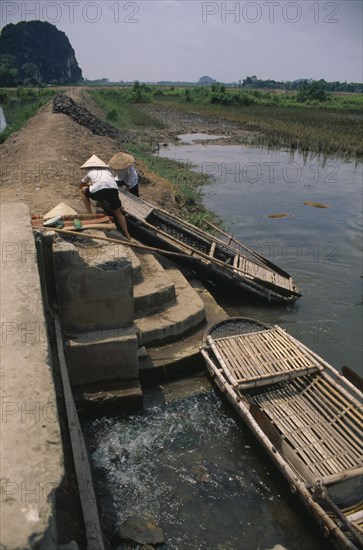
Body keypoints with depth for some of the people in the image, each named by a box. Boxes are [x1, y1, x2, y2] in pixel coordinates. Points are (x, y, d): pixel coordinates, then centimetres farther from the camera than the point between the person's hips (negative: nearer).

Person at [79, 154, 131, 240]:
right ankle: (127, 235, 10)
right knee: (118, 213, 20)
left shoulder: (90, 172, 31)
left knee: (83, 190, 28)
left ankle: (90, 214, 20)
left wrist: (89, 185, 64)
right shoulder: (107, 170, 37)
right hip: (113, 189, 2)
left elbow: (80, 186, 44)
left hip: (98, 191, -2)